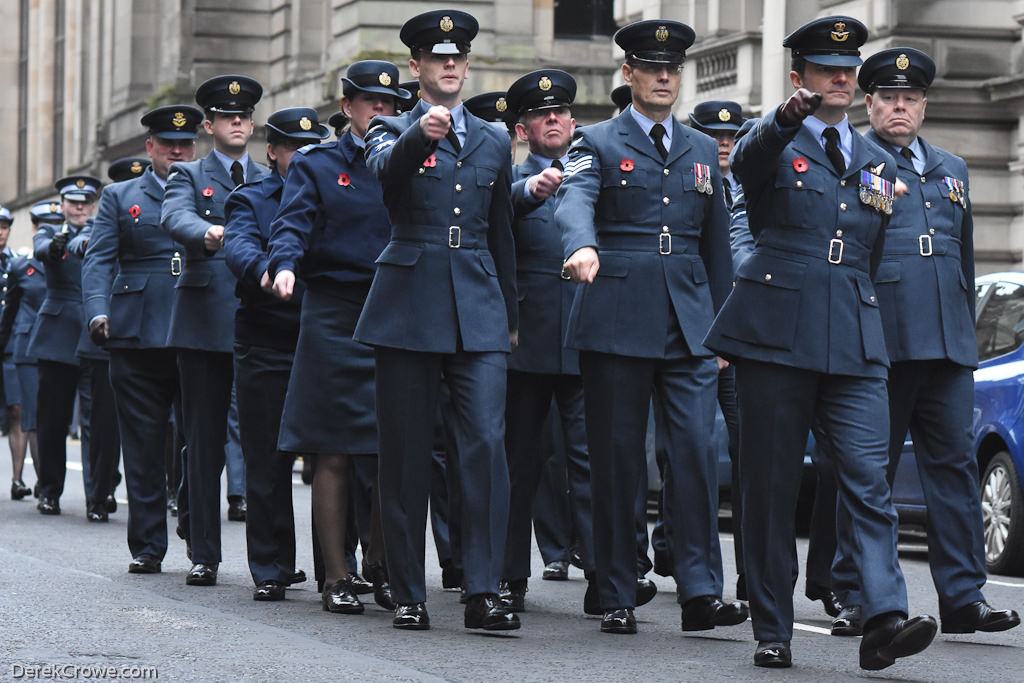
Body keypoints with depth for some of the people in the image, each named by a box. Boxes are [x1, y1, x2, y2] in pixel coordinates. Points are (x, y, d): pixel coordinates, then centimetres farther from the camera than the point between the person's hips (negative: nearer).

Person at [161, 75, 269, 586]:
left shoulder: (273, 182, 19)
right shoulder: (189, 175, 9)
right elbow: (175, 218, -12)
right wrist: (207, 232, -34)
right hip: (204, 323, -2)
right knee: (205, 442, 0)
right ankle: (202, 552, 6)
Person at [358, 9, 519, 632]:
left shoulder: (494, 142, 17)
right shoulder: (394, 132, 6)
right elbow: (385, 166, -19)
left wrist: (510, 316, 24)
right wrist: (419, 134, -40)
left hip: (479, 311, 2)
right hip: (410, 308, -2)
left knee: (487, 446, -10)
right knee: (406, 455, 1)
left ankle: (483, 592, -9)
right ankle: (409, 595, 9)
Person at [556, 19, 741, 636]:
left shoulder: (703, 152, 17)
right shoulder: (599, 144, 4)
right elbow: (576, 203, -17)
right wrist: (582, 247, -39)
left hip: (689, 323, 3)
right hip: (617, 322, -3)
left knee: (696, 449, -9)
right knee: (617, 461, 1)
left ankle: (700, 593, -10)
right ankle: (618, 599, 7)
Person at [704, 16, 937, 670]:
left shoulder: (879, 163, 19)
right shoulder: (775, 142, 5)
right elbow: (748, 160, -22)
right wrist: (786, 119, -42)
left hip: (855, 342, 3)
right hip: (776, 332, -3)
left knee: (869, 477, -10)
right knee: (771, 482, 1)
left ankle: (886, 619, -18)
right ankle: (773, 630, 7)